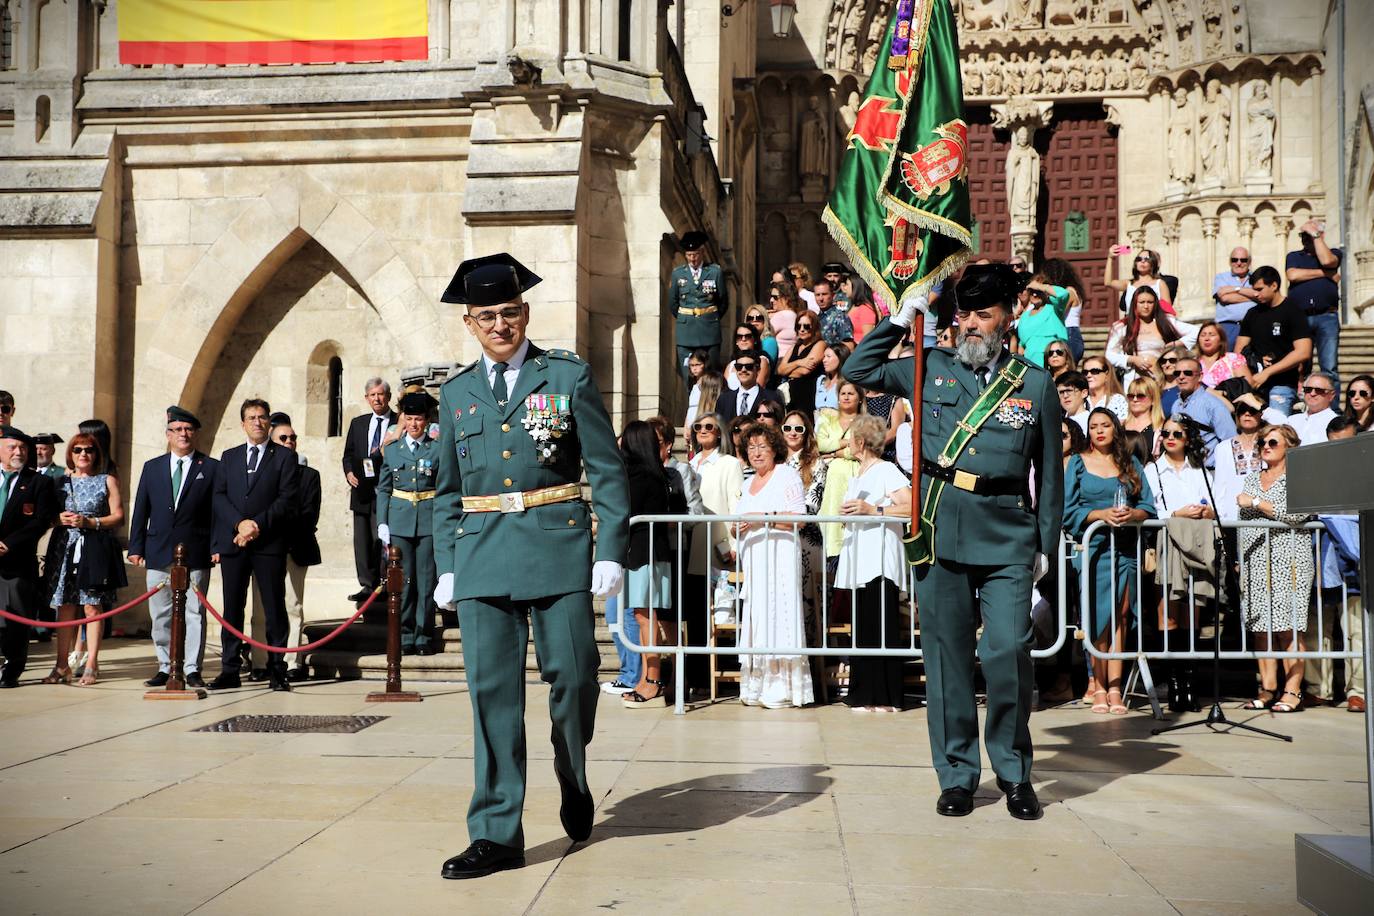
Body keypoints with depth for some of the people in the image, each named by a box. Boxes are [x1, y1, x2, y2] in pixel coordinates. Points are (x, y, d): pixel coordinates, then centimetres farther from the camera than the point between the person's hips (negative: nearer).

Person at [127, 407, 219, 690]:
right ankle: (166, 667, 15)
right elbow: (140, 511, 12)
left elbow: (217, 511, 1)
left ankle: (192, 669, 3)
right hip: (158, 555, 3)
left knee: (194, 613, -2)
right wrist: (135, 547, 6)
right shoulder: (152, 467, 13)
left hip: (196, 555, -3)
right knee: (160, 615, 6)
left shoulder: (211, 468, 4)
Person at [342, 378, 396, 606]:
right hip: (361, 490, 5)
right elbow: (348, 455, 18)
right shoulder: (357, 423, 17)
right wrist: (349, 472, 0)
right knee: (361, 539, 6)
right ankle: (367, 585, 12)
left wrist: (385, 454, -17)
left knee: (381, 538, -9)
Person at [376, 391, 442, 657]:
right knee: (403, 581, 1)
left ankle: (424, 637, 9)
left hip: (429, 522, -1)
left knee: (426, 580, 1)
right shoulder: (392, 450, 10)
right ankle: (405, 637, 9)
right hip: (399, 522, 1)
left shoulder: (438, 449, 4)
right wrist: (382, 523, 4)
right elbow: (383, 489, 12)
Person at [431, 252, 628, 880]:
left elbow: (607, 470, 1)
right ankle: (495, 834, 6)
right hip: (482, 555, 2)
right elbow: (447, 491, 17)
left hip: (559, 546, -2)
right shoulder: (456, 394, 14)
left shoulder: (569, 376, 4)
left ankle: (573, 780, 32)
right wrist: (445, 565, 9)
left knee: (572, 676, 1)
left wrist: (611, 551, -6)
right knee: (492, 691, 0)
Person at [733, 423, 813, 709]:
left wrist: (763, 518, -16)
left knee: (777, 614, -12)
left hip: (779, 555, -7)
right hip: (753, 557, 7)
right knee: (755, 617, 0)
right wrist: (738, 528, 8)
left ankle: (781, 688, -11)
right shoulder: (748, 483, 24)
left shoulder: (787, 476, 0)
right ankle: (757, 687, 2)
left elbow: (798, 519, -11)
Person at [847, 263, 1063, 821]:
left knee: (1008, 654, -9)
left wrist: (1047, 542, 7)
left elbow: (1049, 471, 11)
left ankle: (1015, 775, 11)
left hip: (1007, 535, -1)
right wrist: (900, 320, 10)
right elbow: (859, 370, 18)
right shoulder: (932, 370, 11)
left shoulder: (1035, 383, 8)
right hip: (940, 532, 2)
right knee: (947, 658, 5)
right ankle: (957, 775, 17)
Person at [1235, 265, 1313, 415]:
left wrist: (1267, 372, -15)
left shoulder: (1293, 311, -3)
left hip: (1283, 384, -5)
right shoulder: (1252, 314, 16)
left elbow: (1303, 353, -12)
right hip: (1255, 383, 5)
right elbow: (1240, 349, 16)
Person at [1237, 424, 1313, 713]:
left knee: (1288, 625, -9)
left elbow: (1296, 513, -15)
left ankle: (1292, 690, -6)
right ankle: (1267, 688, 5)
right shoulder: (1252, 478, 20)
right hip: (1255, 561, 5)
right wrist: (1241, 560, 16)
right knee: (1260, 624, 2)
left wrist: (1257, 502, -10)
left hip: (1287, 558, -5)